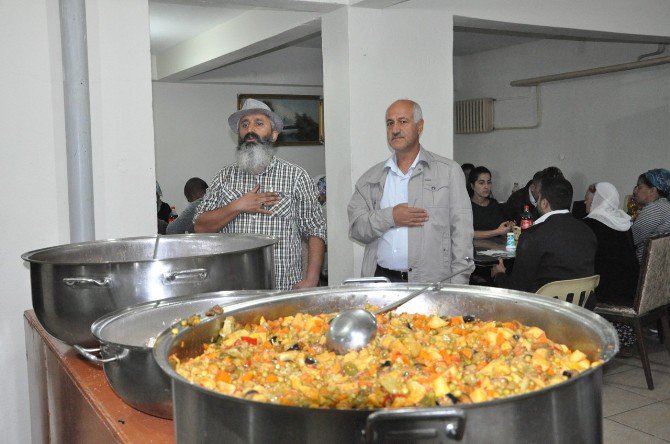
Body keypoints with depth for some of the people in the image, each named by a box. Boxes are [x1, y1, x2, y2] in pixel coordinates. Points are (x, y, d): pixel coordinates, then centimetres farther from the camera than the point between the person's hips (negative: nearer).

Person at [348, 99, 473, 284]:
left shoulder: (449, 171, 6)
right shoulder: (371, 177, 13)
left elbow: (461, 232, 1)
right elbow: (355, 227, 7)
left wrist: (458, 288, -6)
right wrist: (390, 217, -9)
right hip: (381, 278, 2)